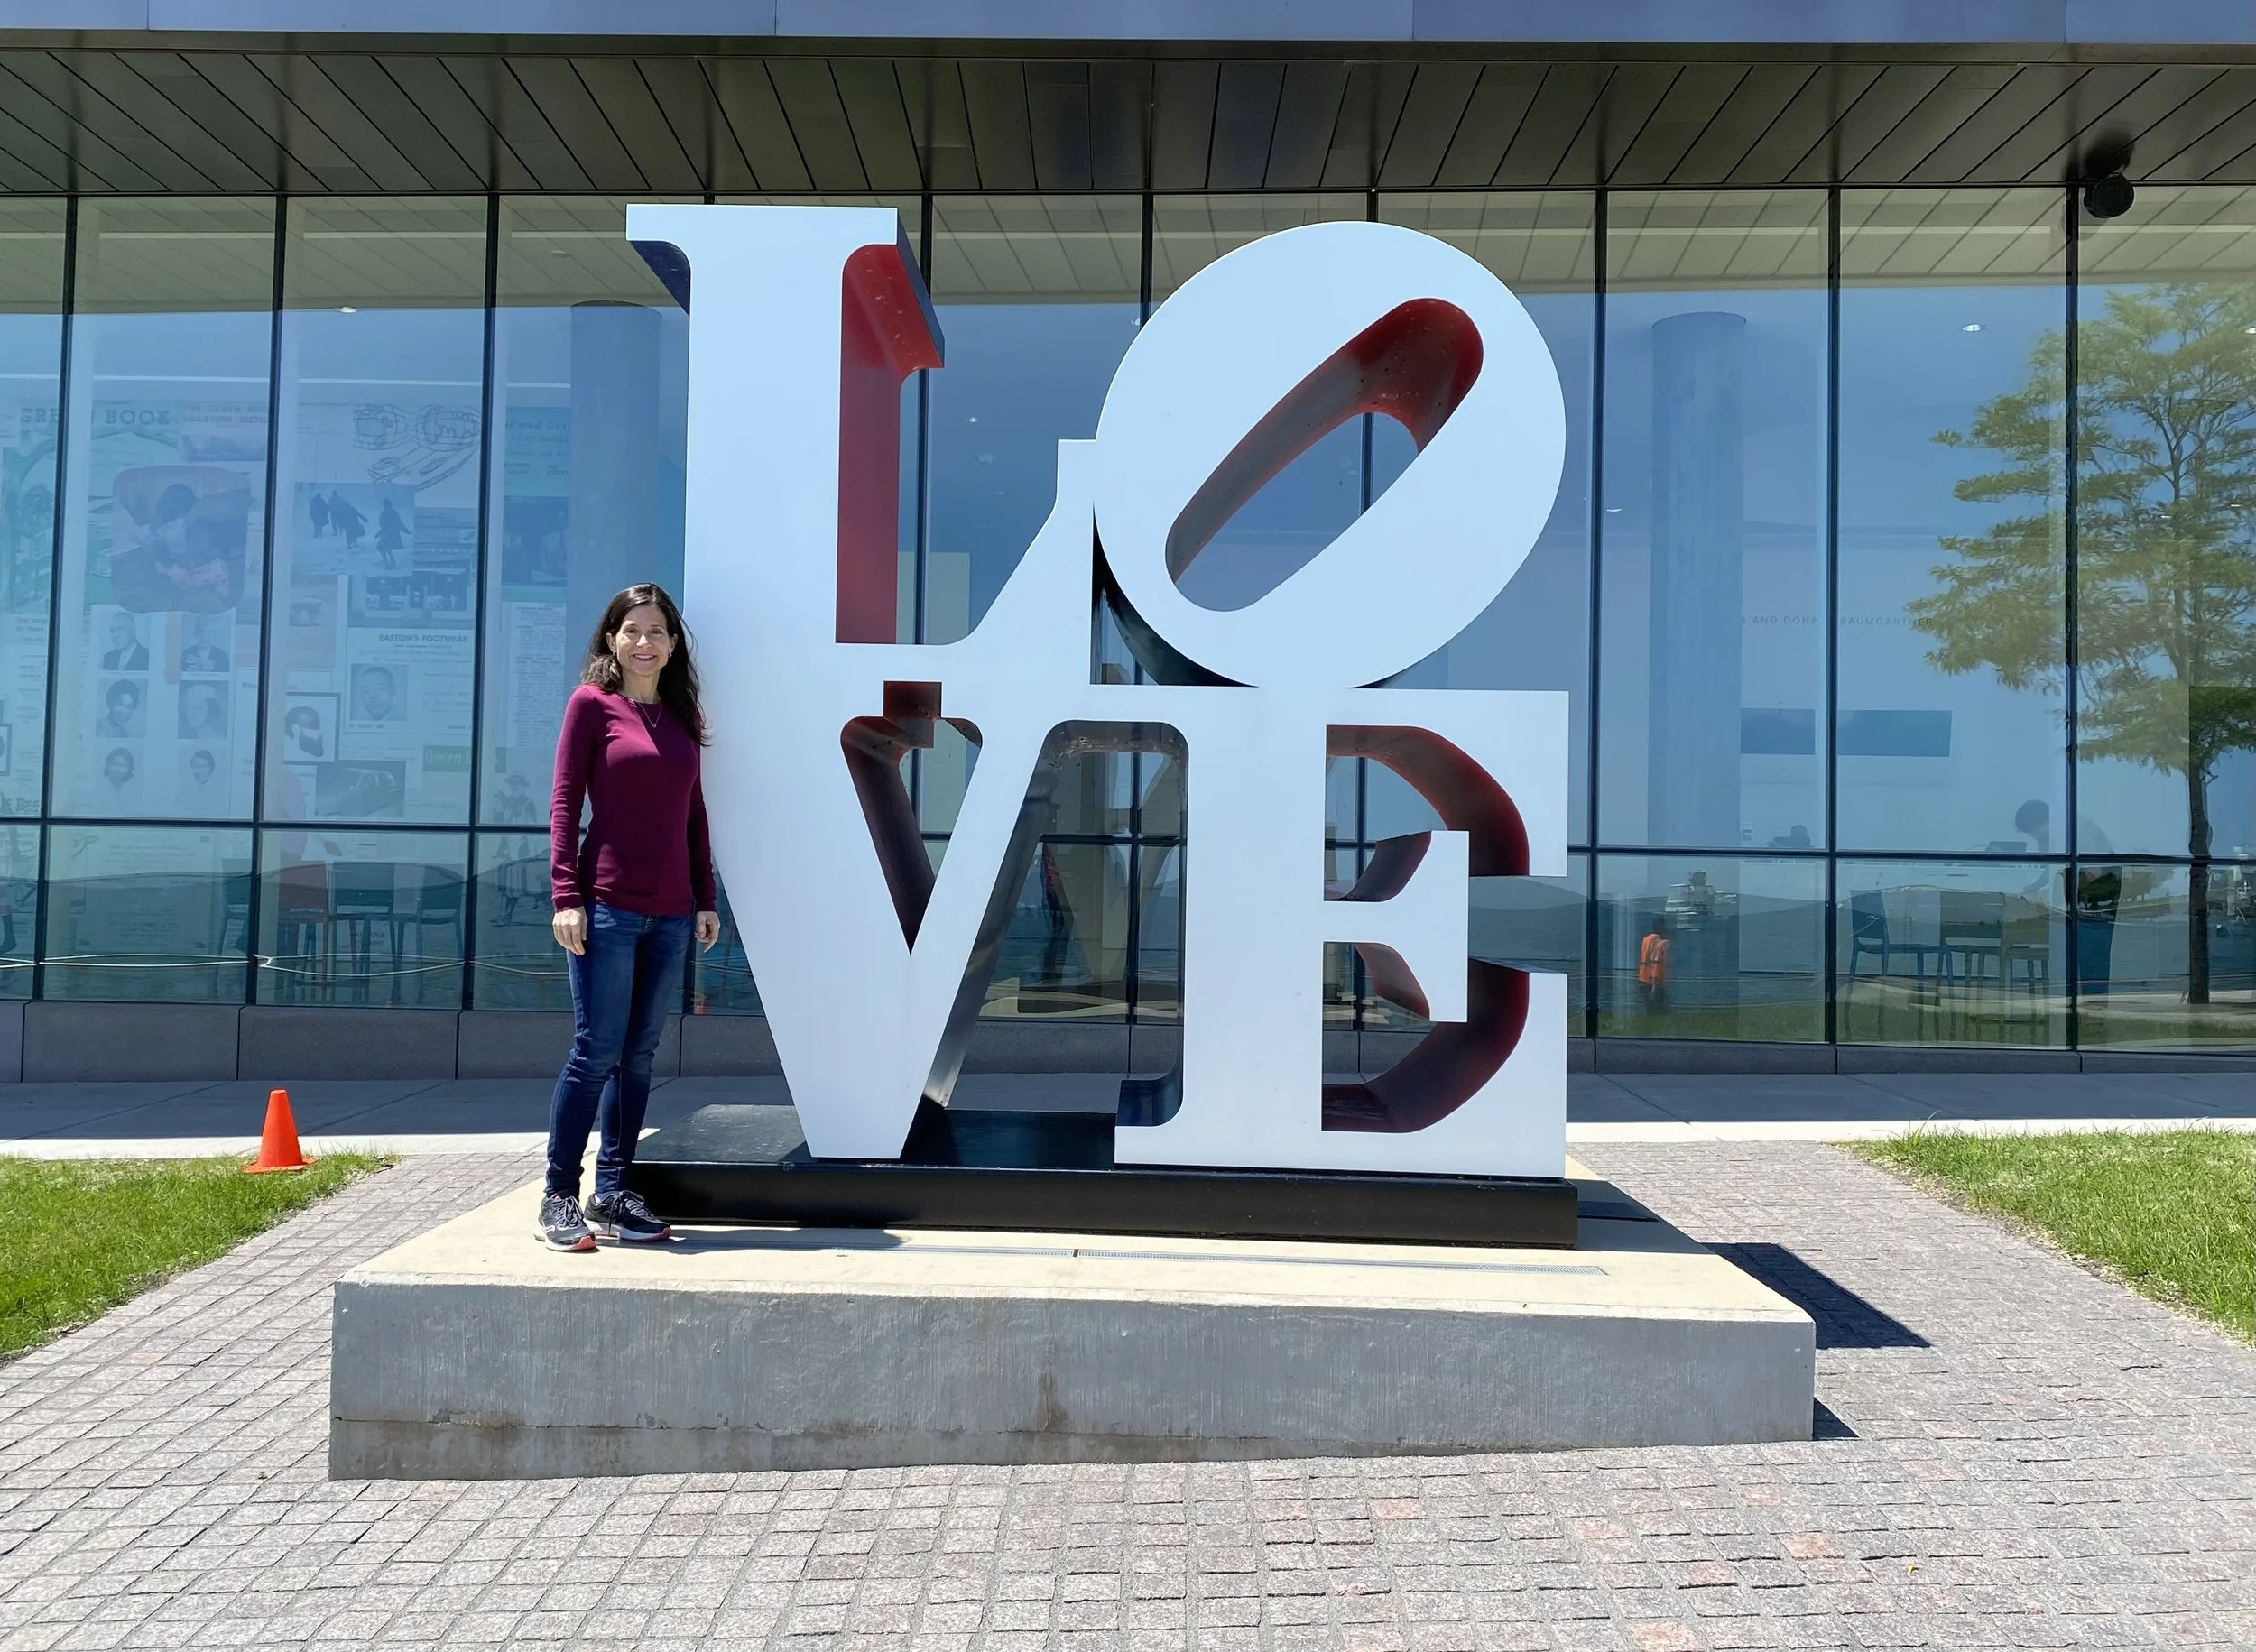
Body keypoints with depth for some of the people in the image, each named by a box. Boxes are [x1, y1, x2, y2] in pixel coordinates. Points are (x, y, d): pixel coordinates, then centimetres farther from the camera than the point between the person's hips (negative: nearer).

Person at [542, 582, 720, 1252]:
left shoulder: (683, 715, 15)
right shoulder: (591, 703, 0)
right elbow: (564, 802, -4)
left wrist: (706, 898, 12)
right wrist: (565, 896, -12)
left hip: (671, 913, 5)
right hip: (607, 906, -5)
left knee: (638, 1057, 8)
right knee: (596, 1052, -5)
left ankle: (611, 1196, 16)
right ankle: (559, 1198, 6)